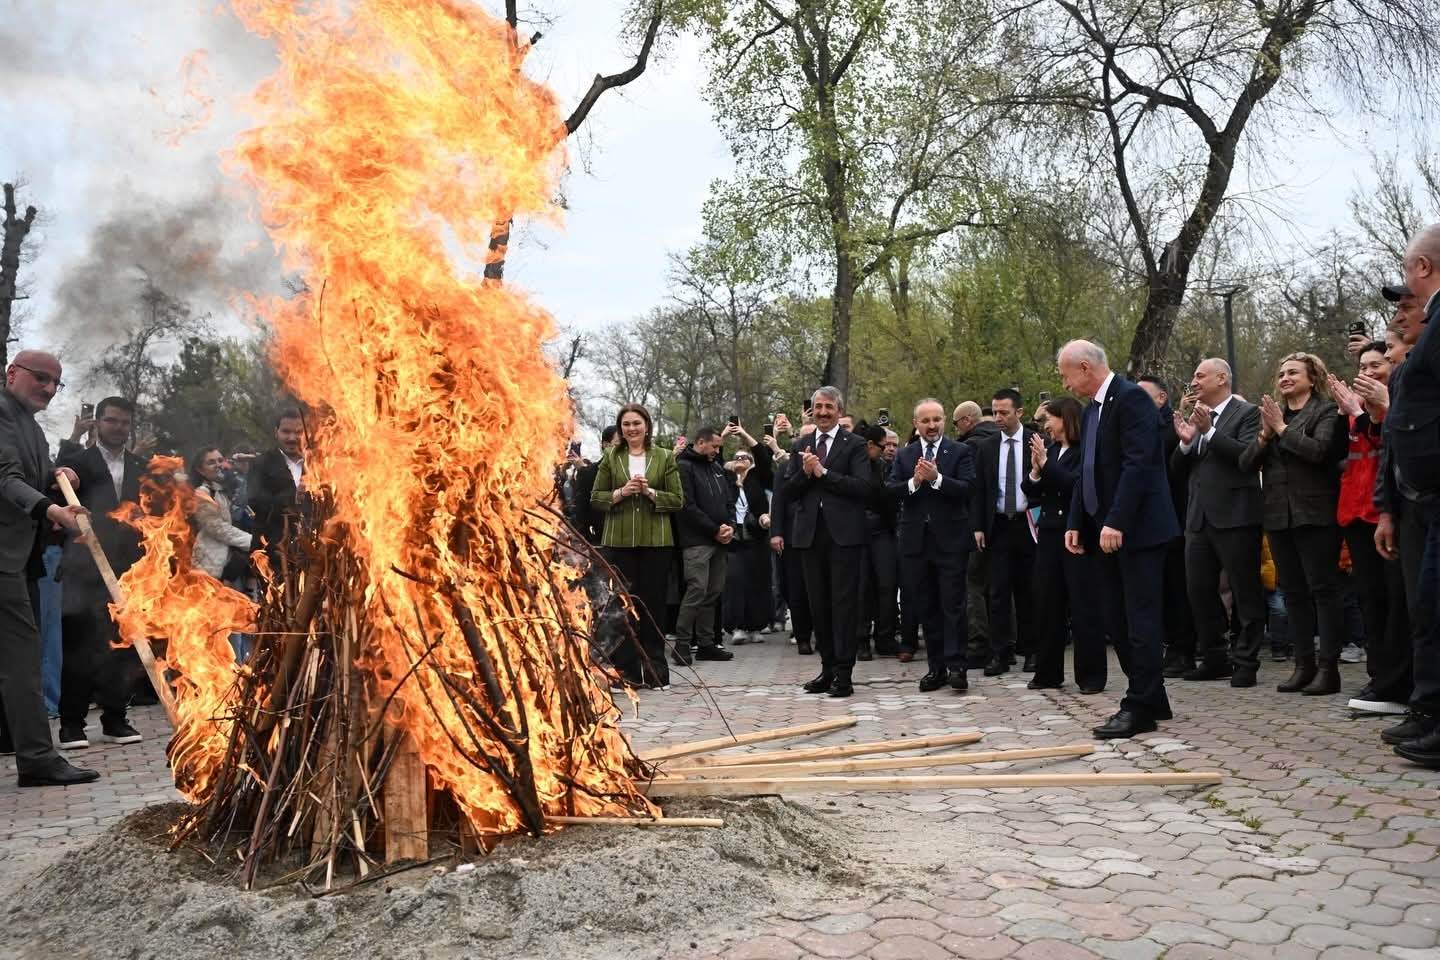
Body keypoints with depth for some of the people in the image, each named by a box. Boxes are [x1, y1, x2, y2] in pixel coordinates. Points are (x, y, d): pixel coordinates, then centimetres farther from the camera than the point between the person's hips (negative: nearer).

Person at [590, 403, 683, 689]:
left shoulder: (665, 457, 5)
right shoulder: (610, 457, 8)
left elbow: (678, 500, 3)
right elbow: (596, 498, 7)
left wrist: (650, 492, -12)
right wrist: (621, 493, -10)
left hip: (656, 540, 0)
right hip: (619, 540, 1)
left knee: (653, 604, 3)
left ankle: (655, 671, 12)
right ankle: (625, 671, 9)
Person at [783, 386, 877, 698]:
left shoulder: (855, 445, -1)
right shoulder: (800, 446, 13)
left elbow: (864, 487, -14)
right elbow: (787, 492, 7)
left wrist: (823, 472, -14)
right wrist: (805, 472, -11)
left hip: (844, 534, -5)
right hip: (810, 533, 5)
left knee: (844, 602, -3)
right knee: (819, 604, 10)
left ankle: (843, 673, 2)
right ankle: (827, 668, 19)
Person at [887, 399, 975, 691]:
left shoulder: (960, 452, 2)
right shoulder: (904, 455, 12)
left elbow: (967, 488, -11)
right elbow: (889, 490, 0)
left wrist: (936, 478, -22)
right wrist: (913, 482, -17)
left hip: (950, 539, -3)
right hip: (915, 541, 4)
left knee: (953, 604, -5)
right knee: (925, 607, 8)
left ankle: (956, 665, -2)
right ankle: (936, 667, 15)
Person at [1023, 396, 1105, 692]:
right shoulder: (1048, 449, 11)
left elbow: (1077, 484, -21)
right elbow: (1032, 493, 10)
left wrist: (1046, 464, -20)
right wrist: (1035, 471, -7)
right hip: (1049, 534, 7)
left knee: (1083, 606, -1)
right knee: (1048, 605, 10)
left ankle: (1091, 675, 7)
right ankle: (1048, 673, 18)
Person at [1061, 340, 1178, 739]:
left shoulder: (1131, 398, -11)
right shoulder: (1092, 410, 17)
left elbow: (1138, 463, -20)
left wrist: (1117, 522, -25)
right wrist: (1076, 523, 11)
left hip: (1136, 528, -10)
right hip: (1105, 530, 10)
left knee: (1141, 619, -4)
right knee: (1115, 619, 11)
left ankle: (1140, 708, 1)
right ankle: (1151, 699, 20)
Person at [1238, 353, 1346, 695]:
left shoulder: (1326, 410, -1)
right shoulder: (1271, 413, 16)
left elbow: (1319, 450, -18)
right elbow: (1246, 463, 10)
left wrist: (1282, 429, -9)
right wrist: (1265, 434, -5)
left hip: (1314, 515, -6)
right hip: (1279, 516, 6)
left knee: (1323, 589, -3)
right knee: (1293, 591, 9)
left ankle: (1328, 668, 0)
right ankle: (1303, 664, 15)